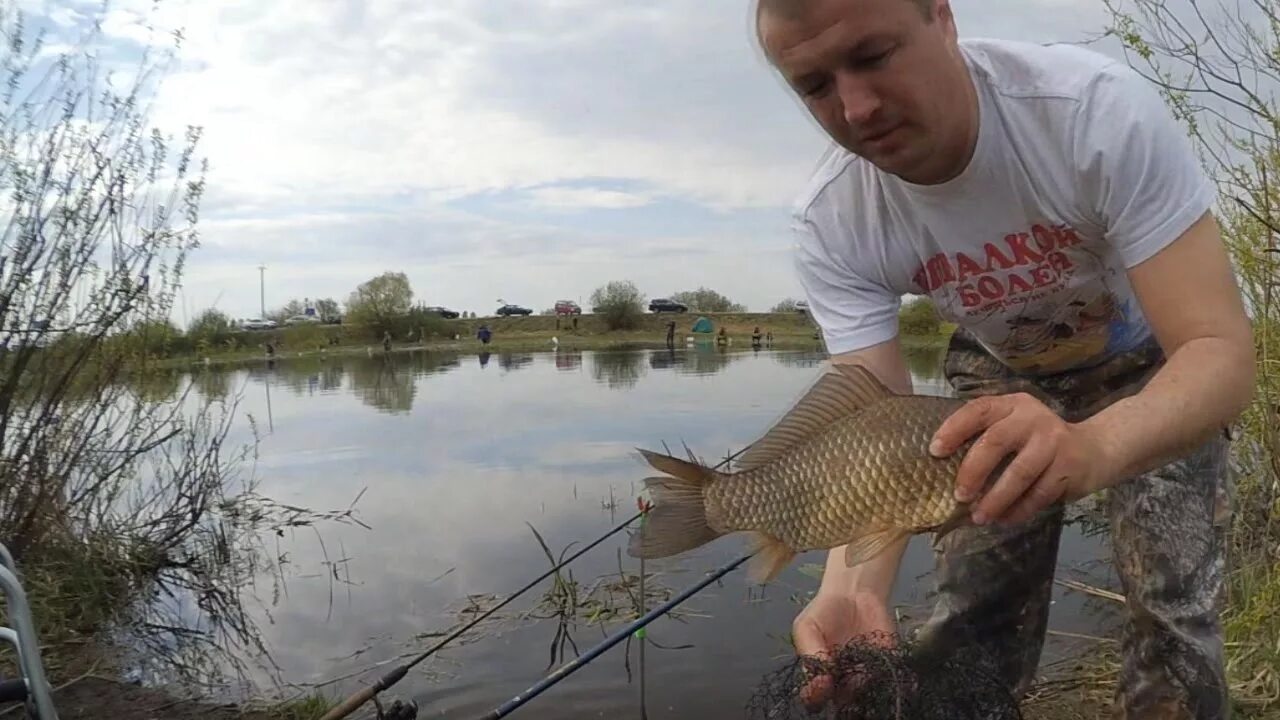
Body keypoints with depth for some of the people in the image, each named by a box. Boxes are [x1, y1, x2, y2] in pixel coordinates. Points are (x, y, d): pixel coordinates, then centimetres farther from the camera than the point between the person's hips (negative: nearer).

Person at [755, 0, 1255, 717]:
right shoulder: (832, 225, -25)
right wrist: (851, 588, -47)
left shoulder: (1101, 107, -33)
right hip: (1002, 370, 2)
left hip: (1154, 362, -1)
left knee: (1175, 606, -13)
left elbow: (1224, 351, -35)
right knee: (972, 612, -4)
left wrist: (1091, 447, -56)